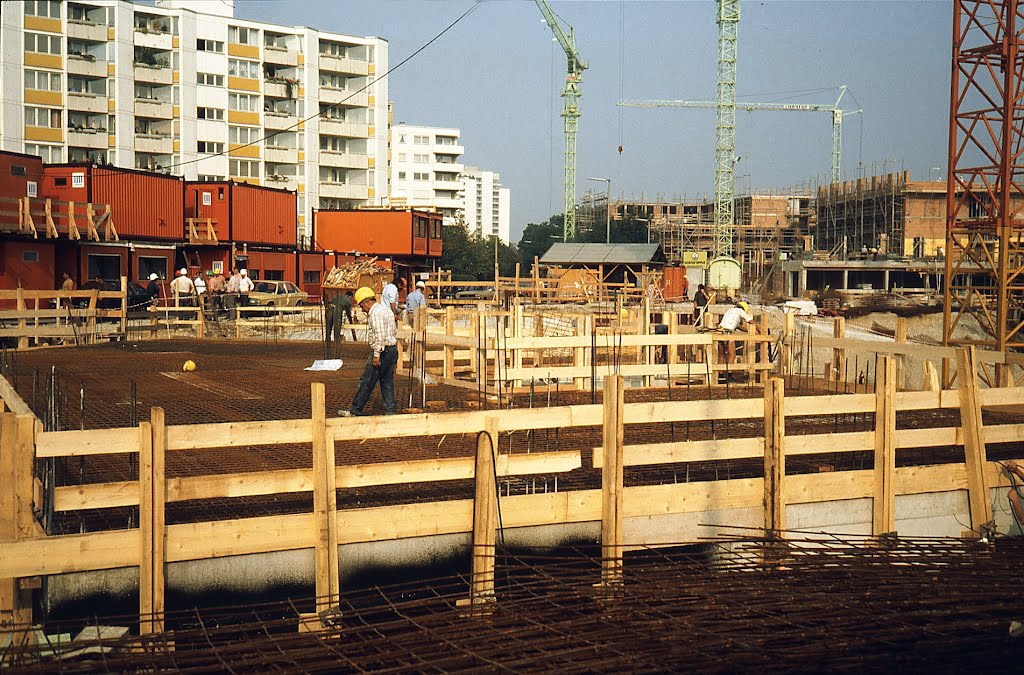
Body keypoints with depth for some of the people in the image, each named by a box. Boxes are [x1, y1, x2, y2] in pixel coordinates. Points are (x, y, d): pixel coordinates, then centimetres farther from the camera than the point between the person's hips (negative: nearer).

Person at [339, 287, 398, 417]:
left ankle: (355, 411, 4)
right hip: (393, 349, 10)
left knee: (367, 382, -2)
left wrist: (376, 355, -22)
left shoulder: (375, 313, -15)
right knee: (387, 382, 11)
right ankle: (390, 411, 10)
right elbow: (395, 332, 21)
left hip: (382, 351, -10)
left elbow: (380, 335, -24)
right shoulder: (386, 309, 17)